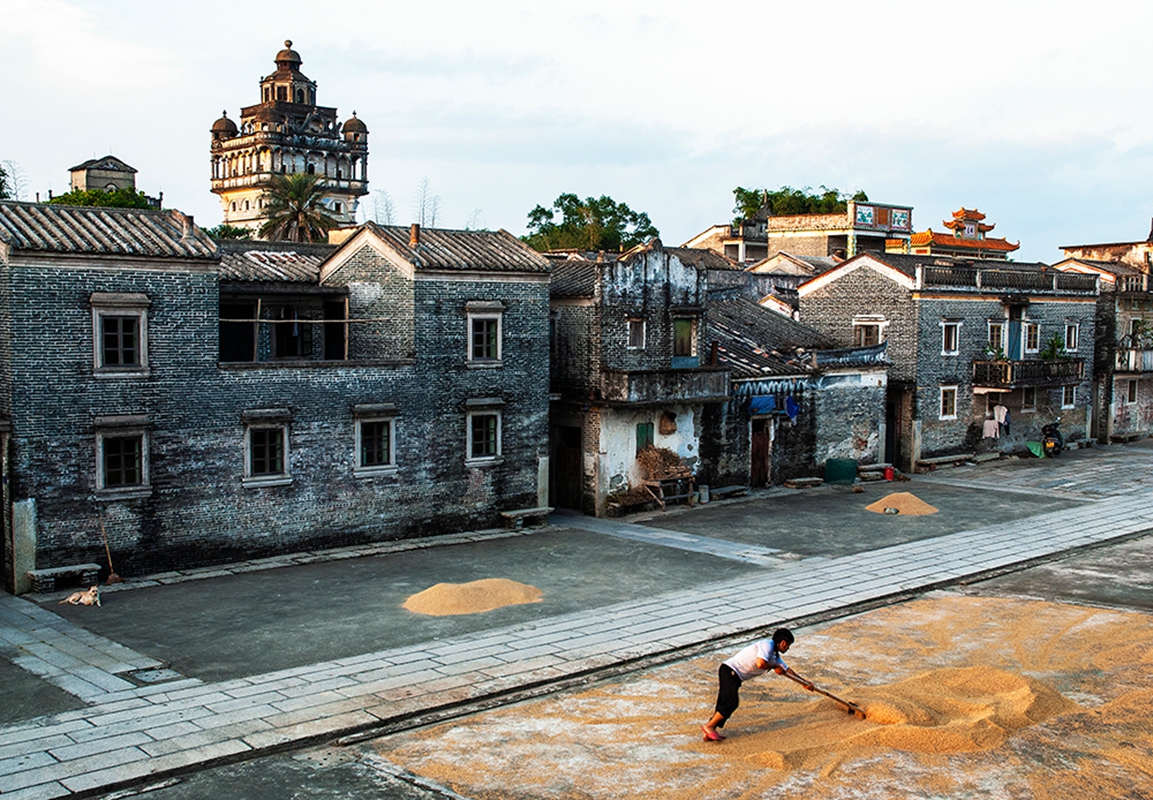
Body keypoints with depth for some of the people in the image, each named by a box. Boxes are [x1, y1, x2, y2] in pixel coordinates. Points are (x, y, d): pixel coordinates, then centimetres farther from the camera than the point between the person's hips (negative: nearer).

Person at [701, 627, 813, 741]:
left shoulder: (774, 655, 18)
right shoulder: (767, 644, -12)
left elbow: (786, 669, 29)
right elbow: (760, 663, -27)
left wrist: (804, 682, 32)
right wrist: (774, 666, -9)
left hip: (733, 676, 10)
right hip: (730, 671, -10)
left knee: (727, 704, 8)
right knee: (732, 703, -13)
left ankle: (711, 732, 8)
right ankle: (709, 726, -7)